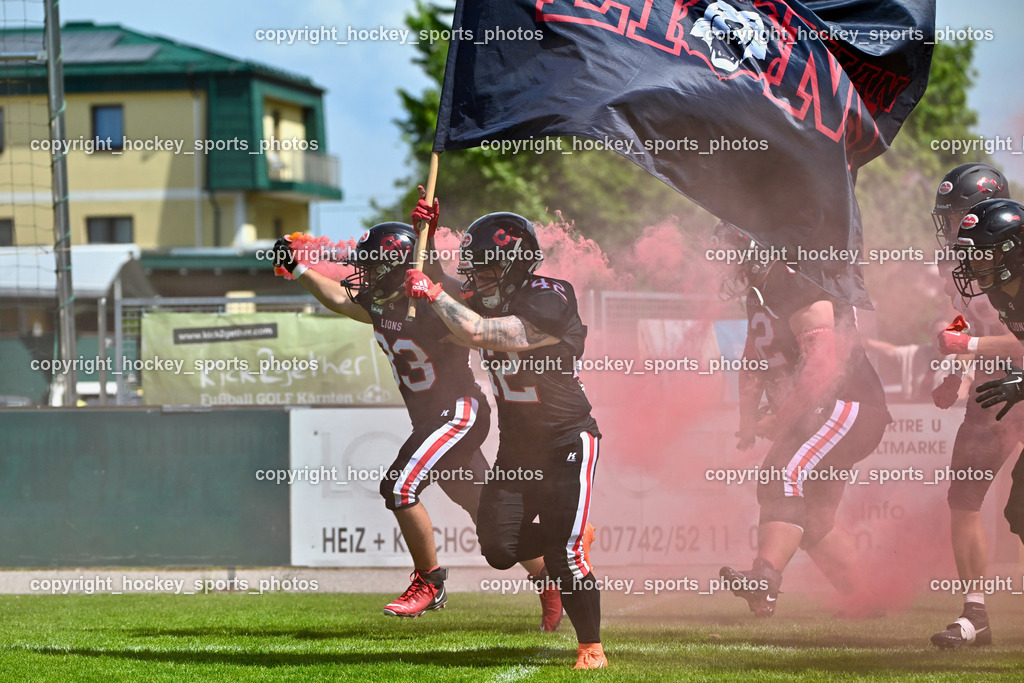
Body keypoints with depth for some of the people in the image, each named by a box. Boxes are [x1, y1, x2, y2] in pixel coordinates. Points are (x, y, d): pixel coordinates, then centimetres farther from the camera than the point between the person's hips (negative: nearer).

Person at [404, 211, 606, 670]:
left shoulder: (550, 303, -23)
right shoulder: (490, 302, 2)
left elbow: (476, 332, -31)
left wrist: (433, 292, -18)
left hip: (567, 442, -8)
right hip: (517, 446, 8)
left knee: (563, 555, -13)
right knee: (500, 550, 0)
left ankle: (591, 648, 3)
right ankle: (575, 533, 27)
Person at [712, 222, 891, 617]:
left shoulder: (800, 286, -20)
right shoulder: (760, 292, 13)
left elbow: (822, 367, -27)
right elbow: (754, 361, 24)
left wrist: (778, 422, -22)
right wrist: (748, 418, 12)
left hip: (848, 407, -11)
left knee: (785, 477, -27)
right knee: (813, 520, 15)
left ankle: (763, 583, -39)